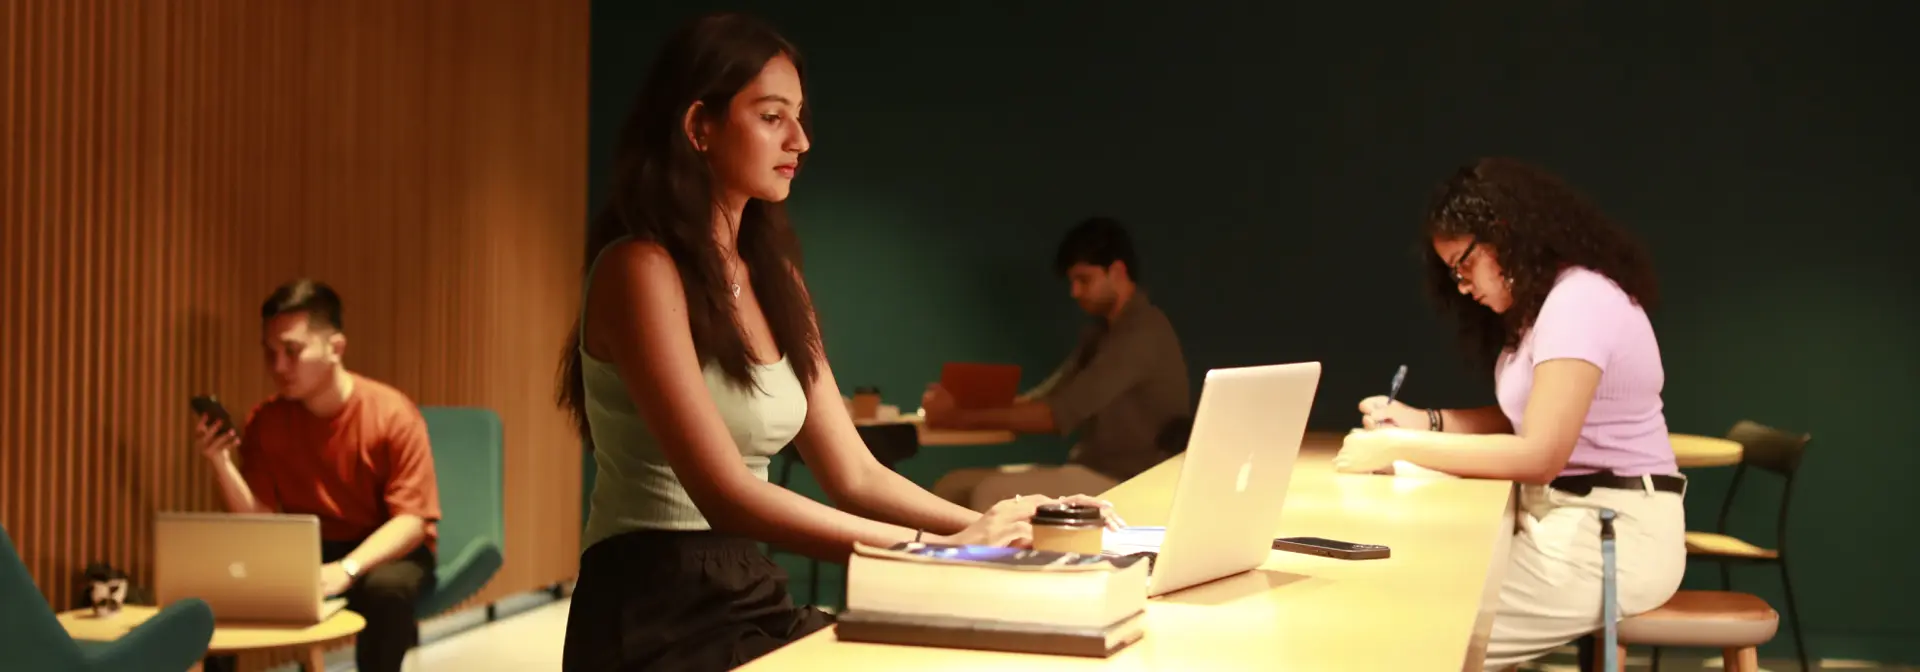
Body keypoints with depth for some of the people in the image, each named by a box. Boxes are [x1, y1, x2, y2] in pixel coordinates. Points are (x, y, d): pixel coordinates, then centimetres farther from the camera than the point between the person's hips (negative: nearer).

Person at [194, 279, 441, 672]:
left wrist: (346, 570, -36)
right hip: (307, 553, 3)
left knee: (385, 587, -38)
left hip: (386, 553, -3)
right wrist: (221, 464, -22)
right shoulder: (266, 421, -4)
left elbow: (411, 520, -20)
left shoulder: (393, 415, -16)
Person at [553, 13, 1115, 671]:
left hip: (750, 598, 7)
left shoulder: (773, 275, 13)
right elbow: (725, 495, -21)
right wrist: (936, 548, -23)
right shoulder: (641, 269, -12)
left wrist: (987, 525, -6)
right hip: (656, 618, -7)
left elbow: (853, 475, 10)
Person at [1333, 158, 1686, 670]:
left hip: (1614, 538, -10)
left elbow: (1539, 456, -23)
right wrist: (1422, 422, 6)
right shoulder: (1552, 300, 15)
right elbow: (1522, 420, 18)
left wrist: (1397, 448, -20)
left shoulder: (1579, 302, -17)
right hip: (1568, 522, 10)